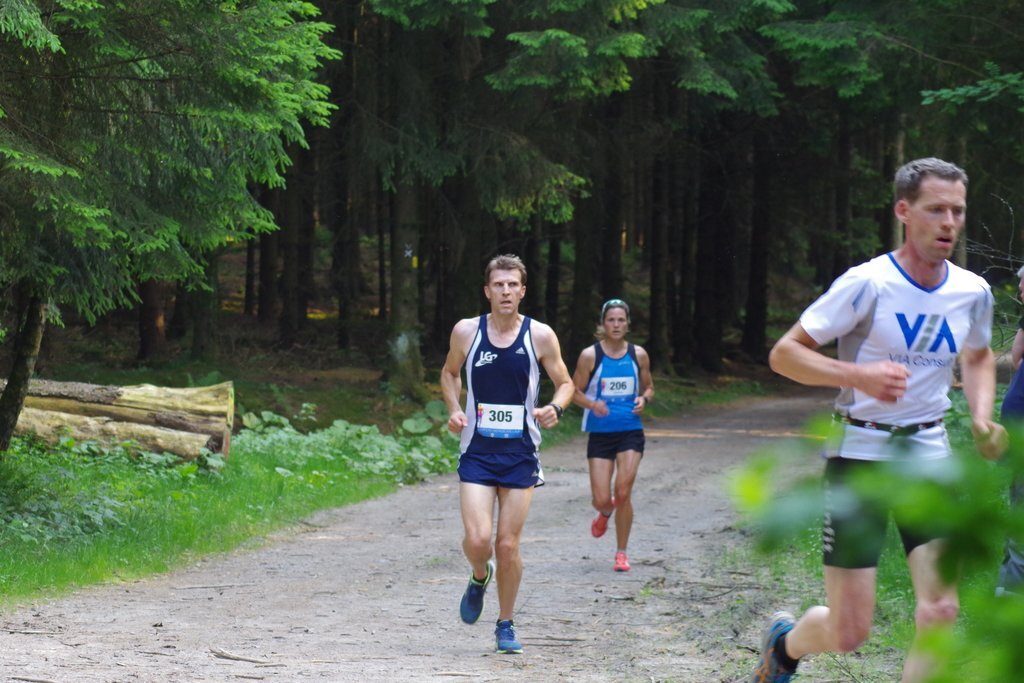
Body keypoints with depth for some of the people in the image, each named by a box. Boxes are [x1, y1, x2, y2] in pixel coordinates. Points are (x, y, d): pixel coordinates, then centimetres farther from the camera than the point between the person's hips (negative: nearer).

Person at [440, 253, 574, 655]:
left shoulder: (540, 336, -4)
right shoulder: (466, 332, -1)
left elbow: (565, 383, 7)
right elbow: (449, 373, 16)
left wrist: (555, 407, -15)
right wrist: (454, 409, -2)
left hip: (520, 455, 0)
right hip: (476, 452, 0)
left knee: (508, 545, 1)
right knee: (477, 539, -14)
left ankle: (505, 625, 20)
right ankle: (479, 577, 22)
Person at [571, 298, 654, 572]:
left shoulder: (638, 355, 3)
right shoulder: (590, 355, -4)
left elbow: (649, 387, 15)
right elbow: (575, 391, 0)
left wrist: (644, 399, -8)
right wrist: (592, 404, -20)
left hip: (631, 431, 1)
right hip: (600, 433, -1)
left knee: (623, 493, -9)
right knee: (601, 499, -4)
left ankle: (621, 553, 7)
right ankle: (605, 513, 37)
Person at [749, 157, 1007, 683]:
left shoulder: (973, 292, 2)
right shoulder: (868, 284, -14)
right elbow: (783, 353, -12)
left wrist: (981, 418, 5)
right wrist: (859, 374, -27)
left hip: (929, 453, 5)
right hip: (860, 455, -5)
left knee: (940, 611, -11)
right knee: (849, 634, -4)